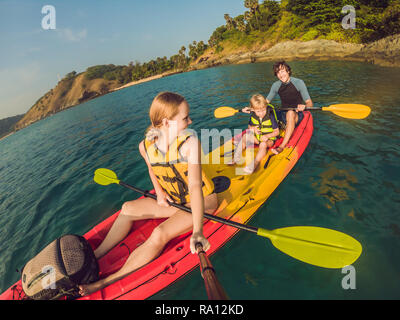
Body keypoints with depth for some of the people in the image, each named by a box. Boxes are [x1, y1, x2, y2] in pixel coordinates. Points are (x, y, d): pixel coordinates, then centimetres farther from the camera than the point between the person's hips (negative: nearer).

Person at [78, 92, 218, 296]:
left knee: (159, 234, -23)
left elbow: (195, 186, -34)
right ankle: (95, 256, 15)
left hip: (201, 201, -5)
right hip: (174, 201, 6)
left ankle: (106, 282, -10)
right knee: (128, 209, 6)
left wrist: (197, 231, -41)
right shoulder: (145, 146, -13)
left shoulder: (189, 142, -27)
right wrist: (159, 192, -2)